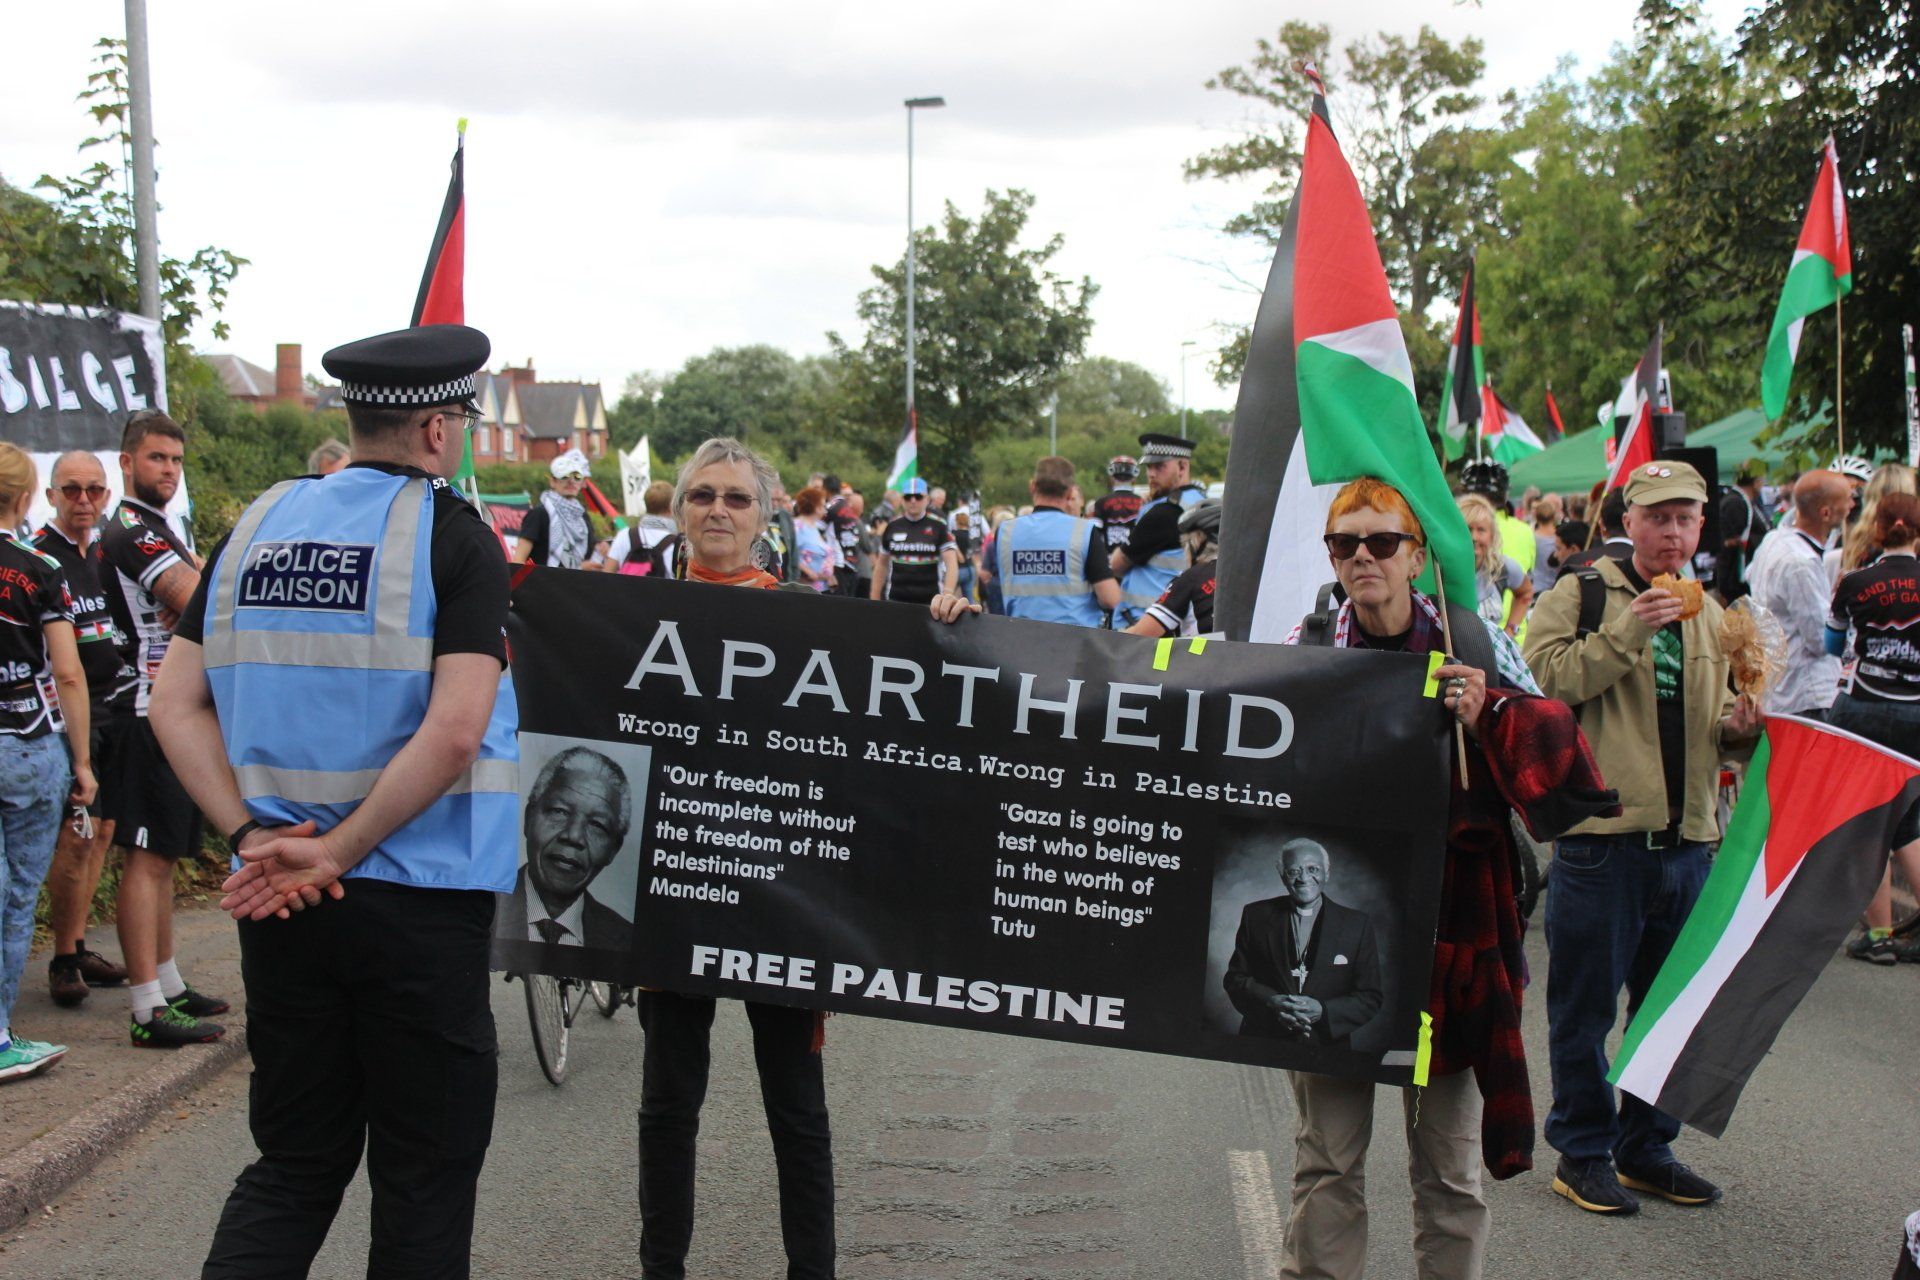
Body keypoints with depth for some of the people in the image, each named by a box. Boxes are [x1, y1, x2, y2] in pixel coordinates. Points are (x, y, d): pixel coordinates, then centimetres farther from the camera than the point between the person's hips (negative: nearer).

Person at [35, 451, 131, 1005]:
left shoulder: (107, 553, 13)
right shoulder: (38, 556, -10)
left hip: (111, 707, 8)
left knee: (100, 831, 12)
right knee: (75, 835, -9)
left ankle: (78, 947, 22)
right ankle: (63, 960, 1)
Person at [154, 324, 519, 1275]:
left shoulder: (260, 523, 6)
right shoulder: (452, 536, -10)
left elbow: (175, 703, 3)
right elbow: (455, 732, -21)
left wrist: (254, 833, -4)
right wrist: (338, 855, -14)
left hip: (281, 900, 5)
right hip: (420, 901, -5)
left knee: (291, 1166, 17)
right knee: (423, 1178, 9)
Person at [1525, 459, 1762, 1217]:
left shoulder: (1709, 615, 18)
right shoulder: (1578, 596, -2)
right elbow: (1544, 681, -16)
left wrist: (1740, 729, 3)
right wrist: (1626, 632, -22)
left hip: (1687, 838, 6)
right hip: (1603, 833, -6)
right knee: (1585, 1007, 2)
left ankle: (1647, 1147, 26)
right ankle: (1582, 1152, 14)